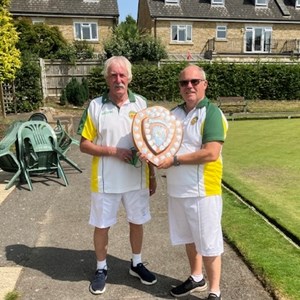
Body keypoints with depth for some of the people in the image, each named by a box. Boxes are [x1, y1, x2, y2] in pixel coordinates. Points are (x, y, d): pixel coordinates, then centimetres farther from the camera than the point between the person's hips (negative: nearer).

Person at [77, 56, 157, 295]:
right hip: (106, 181, -1)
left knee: (137, 222, 16)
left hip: (137, 179, 2)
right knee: (102, 226, 12)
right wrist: (114, 151, -18)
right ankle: (101, 269, 35)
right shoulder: (95, 106, -6)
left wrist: (152, 176, 5)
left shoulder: (141, 104, 0)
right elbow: (84, 144, -5)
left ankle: (137, 264, 39)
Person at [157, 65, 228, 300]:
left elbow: (211, 153, -23)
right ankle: (197, 278, 41)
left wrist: (175, 160, -20)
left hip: (202, 190, -7)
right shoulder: (174, 113, 9)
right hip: (177, 189, 7)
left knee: (208, 243, 6)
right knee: (189, 237, 21)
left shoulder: (212, 113, -12)